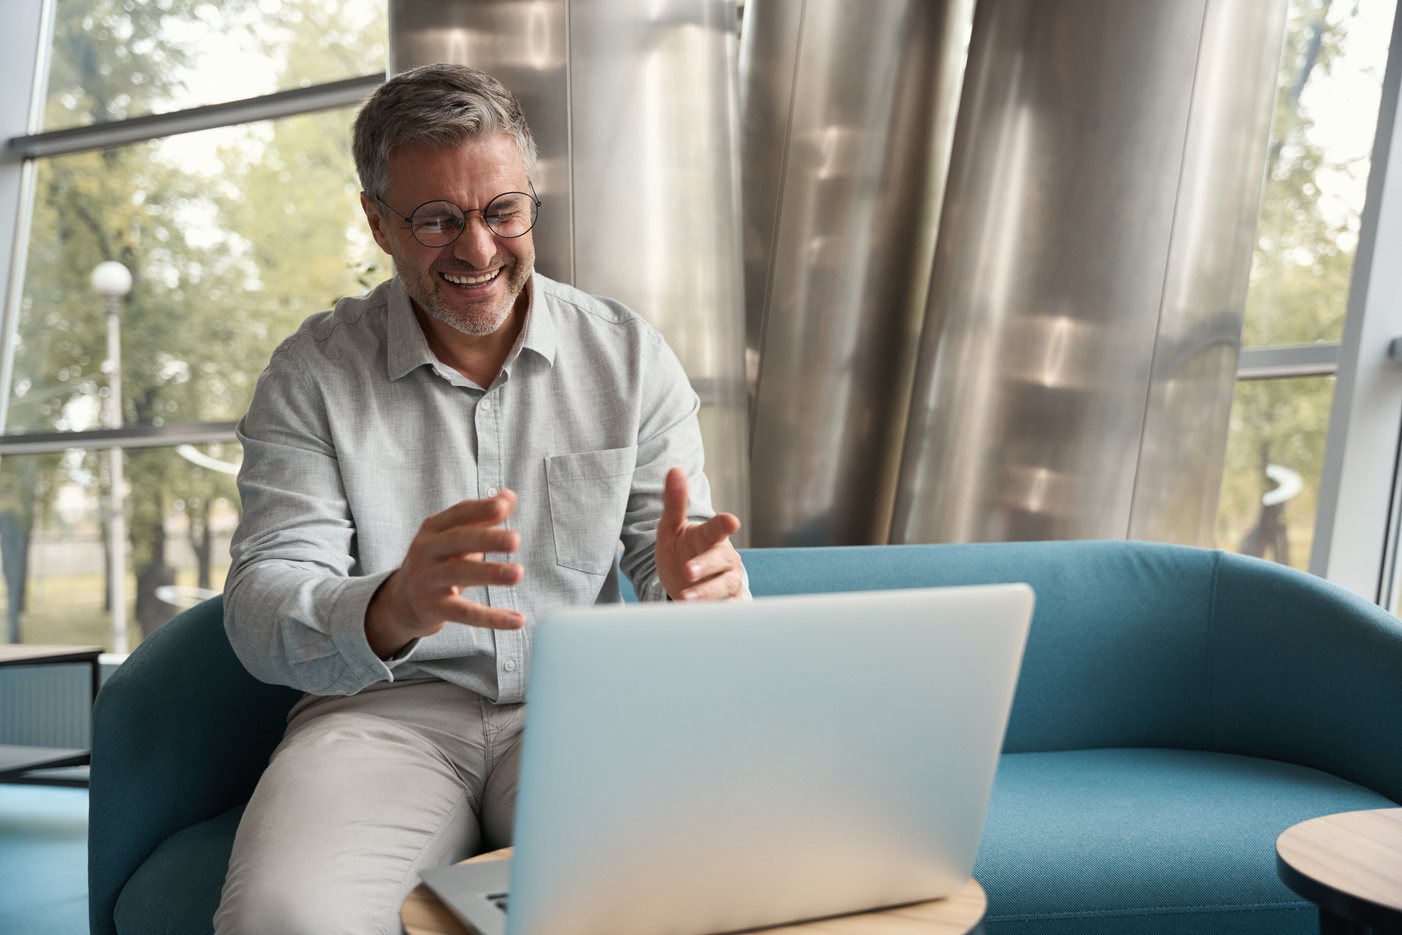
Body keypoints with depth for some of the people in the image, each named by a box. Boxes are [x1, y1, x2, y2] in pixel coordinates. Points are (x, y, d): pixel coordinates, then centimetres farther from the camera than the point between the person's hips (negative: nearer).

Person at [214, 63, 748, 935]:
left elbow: (668, 557, 5)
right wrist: (389, 611, -33)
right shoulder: (313, 373, 1)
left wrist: (696, 581, -22)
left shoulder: (630, 356, 6)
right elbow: (262, 613, -8)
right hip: (385, 710, -1)